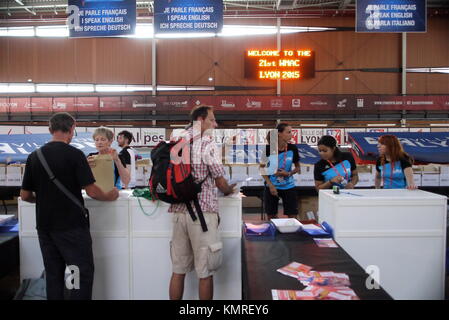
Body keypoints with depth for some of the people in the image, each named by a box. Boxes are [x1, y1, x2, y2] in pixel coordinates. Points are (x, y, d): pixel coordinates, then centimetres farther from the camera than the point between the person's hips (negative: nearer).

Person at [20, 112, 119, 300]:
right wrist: (110, 197, 3)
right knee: (83, 273, 2)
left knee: (53, 274, 14)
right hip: (72, 226, -6)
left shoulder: (34, 156, 4)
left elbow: (25, 196, 7)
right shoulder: (74, 154, -12)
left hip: (44, 226, 6)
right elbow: (92, 192, -15)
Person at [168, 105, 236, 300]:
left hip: (179, 211, 7)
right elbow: (220, 181, -5)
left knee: (178, 270, 12)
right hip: (202, 212, -6)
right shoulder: (207, 143, -8)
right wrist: (229, 190, 14)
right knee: (205, 272, 4)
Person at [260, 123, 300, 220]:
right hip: (272, 186, -1)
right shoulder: (268, 149, -12)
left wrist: (289, 173, -15)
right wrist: (270, 185, -8)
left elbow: (297, 167, 6)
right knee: (271, 217, 8)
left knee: (292, 216, 2)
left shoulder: (292, 148, -7)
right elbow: (262, 168, -1)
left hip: (288, 186, 1)